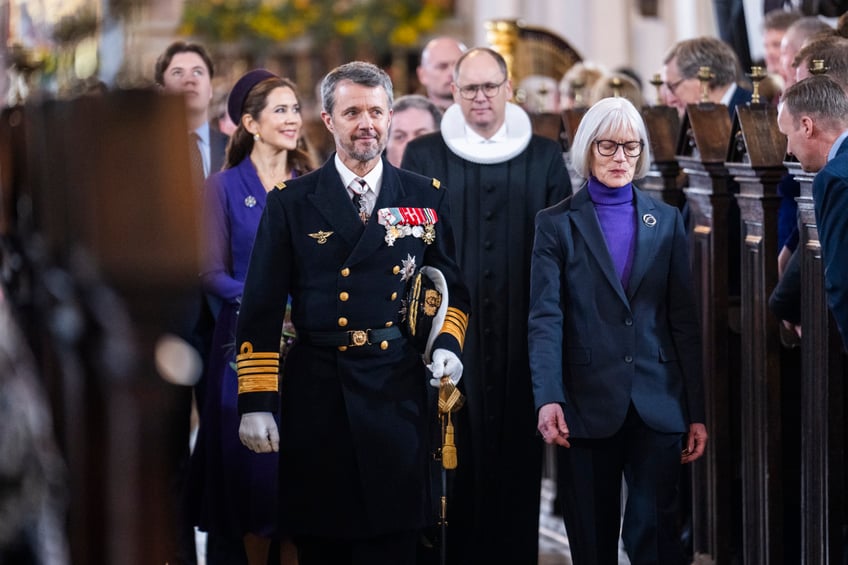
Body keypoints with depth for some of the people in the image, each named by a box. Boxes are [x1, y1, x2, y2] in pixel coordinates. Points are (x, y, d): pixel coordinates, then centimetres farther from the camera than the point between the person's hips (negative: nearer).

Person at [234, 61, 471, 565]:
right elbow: (262, 309, 2)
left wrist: (448, 342, -2)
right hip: (316, 397, -1)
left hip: (398, 395, 1)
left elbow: (452, 287, 18)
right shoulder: (291, 202, 4)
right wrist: (256, 401, -4)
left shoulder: (426, 197, 9)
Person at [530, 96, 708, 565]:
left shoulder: (666, 221, 10)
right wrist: (547, 399, -20)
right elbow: (545, 318, -6)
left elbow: (683, 320, 8)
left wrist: (696, 412, 4)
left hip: (657, 404, 1)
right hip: (587, 406, -1)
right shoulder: (556, 224, 3)